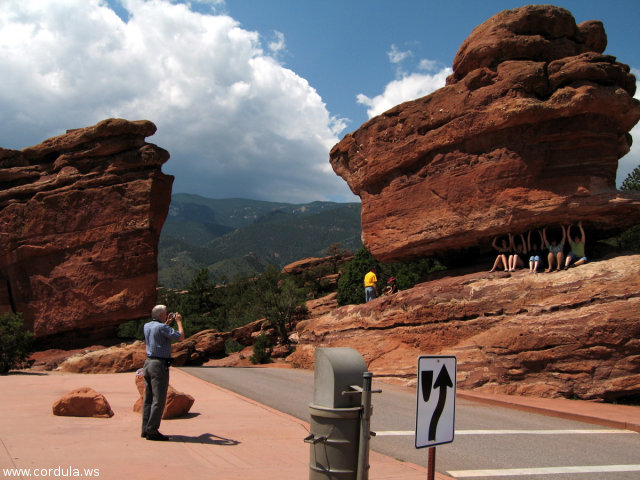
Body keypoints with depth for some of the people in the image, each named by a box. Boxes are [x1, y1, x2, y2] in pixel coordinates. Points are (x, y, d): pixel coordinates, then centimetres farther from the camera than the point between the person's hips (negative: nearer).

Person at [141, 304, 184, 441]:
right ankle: (152, 431, -5)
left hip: (148, 363, 9)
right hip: (160, 365, -9)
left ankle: (146, 429, 14)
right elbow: (181, 337, -11)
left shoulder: (146, 326, 11)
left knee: (148, 398, 11)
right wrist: (179, 321, 2)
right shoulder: (162, 327, -13)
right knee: (159, 399, -5)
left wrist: (167, 322, 29)